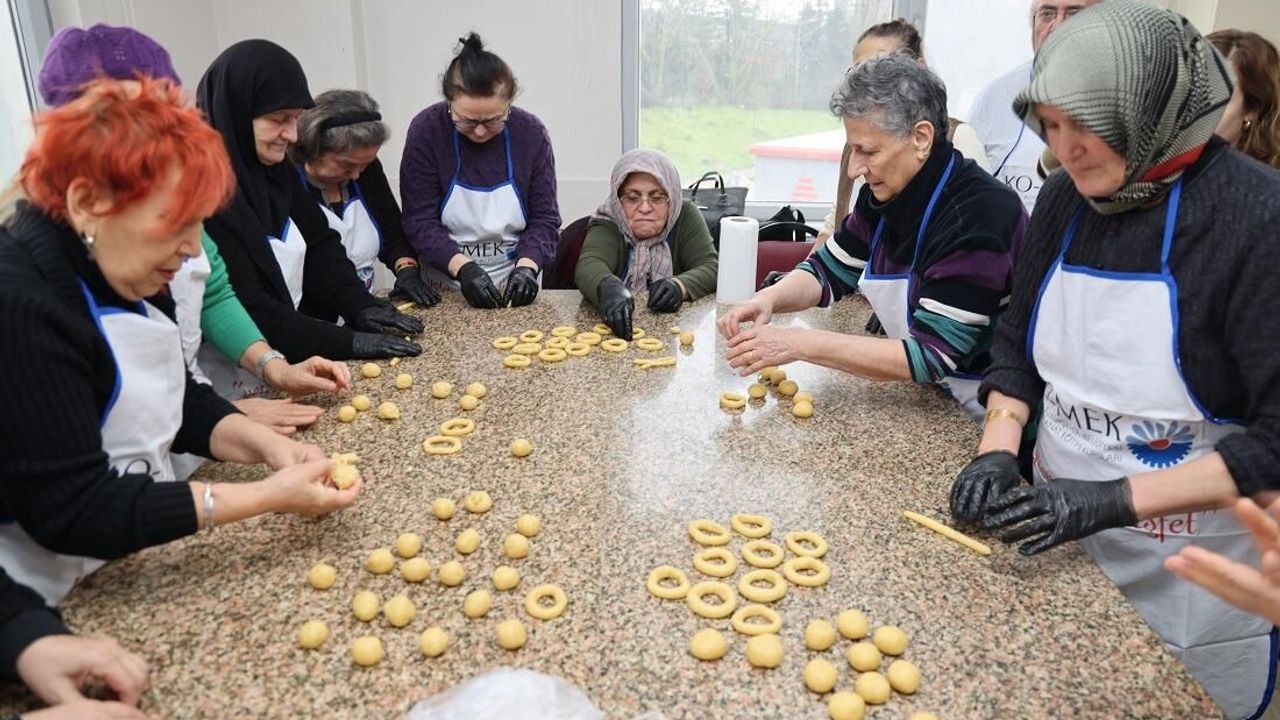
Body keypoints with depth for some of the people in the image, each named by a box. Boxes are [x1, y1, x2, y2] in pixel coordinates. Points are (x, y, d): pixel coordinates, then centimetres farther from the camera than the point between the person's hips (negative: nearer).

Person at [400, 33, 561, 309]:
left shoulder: (531, 133, -4)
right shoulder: (425, 130, -8)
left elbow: (544, 218, -1)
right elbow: (420, 221, -8)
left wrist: (527, 267, -18)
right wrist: (463, 267, -22)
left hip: (512, 287, 0)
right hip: (445, 285, 0)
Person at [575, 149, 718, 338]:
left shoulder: (686, 216, 3)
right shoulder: (607, 225, -3)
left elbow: (712, 268, -5)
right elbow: (589, 265, -23)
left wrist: (679, 286, -26)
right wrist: (609, 288, -45)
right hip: (615, 332, -1)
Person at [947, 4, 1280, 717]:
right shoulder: (1066, 199, -3)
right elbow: (1019, 343, 5)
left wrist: (1116, 499, -28)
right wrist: (998, 449, -10)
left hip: (1197, 572, -4)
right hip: (1060, 531, 5)